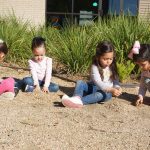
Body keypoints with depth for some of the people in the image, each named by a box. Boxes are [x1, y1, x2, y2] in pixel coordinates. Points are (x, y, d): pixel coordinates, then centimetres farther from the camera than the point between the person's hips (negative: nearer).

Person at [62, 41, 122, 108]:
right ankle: (77, 98, -52)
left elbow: (115, 81, 2)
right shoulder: (95, 67, -13)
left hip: (106, 91, 0)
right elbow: (98, 82, -26)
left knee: (105, 94, -35)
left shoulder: (112, 67, 0)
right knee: (80, 82, -21)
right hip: (93, 88, 0)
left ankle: (81, 101, -53)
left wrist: (117, 88, -23)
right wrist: (111, 90, -40)